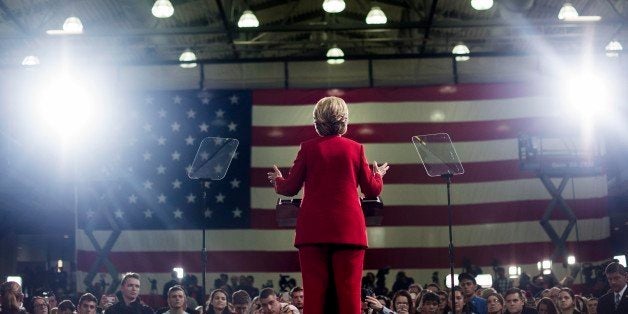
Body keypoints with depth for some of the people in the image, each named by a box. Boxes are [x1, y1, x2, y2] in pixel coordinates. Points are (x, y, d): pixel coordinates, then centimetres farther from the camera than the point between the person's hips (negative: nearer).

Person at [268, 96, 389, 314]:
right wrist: (378, 175, 29)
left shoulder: (308, 148, 2)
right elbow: (373, 191, 8)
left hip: (314, 230, 0)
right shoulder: (355, 148, 4)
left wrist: (277, 181, 27)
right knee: (349, 294, -1)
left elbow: (290, 188, 5)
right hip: (348, 229, 0)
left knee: (314, 294, 0)